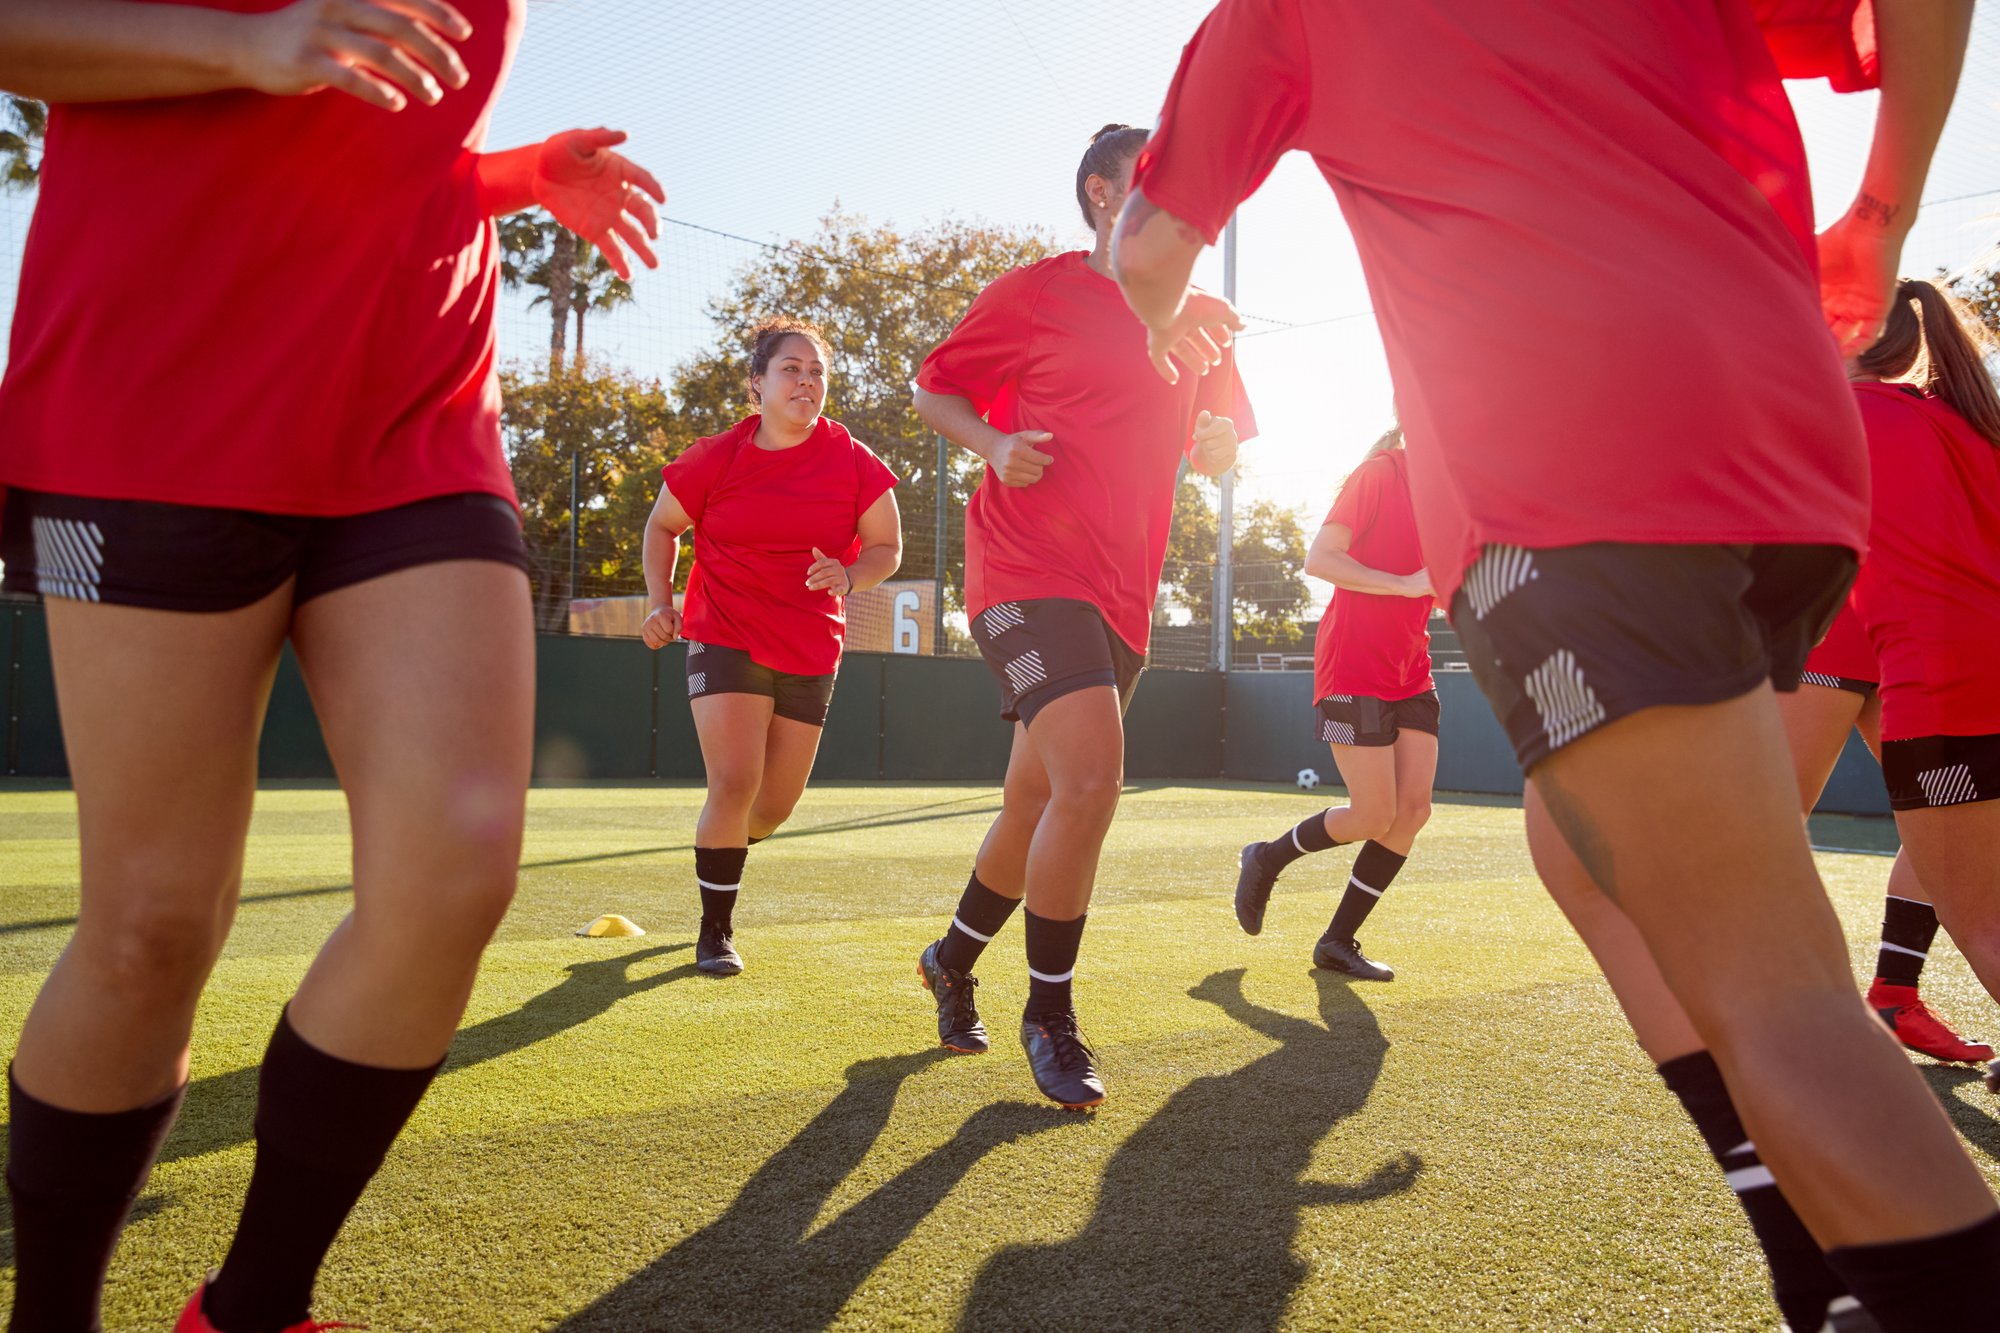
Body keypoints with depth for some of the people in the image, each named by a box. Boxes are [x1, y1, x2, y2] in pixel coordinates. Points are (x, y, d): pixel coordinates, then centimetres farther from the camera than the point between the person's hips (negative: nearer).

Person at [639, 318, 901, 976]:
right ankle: (715, 929, 3)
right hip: (725, 637, -2)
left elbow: (888, 547, 2)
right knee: (735, 781, -17)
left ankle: (722, 852, 45)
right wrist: (660, 602, -4)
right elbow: (662, 526, 9)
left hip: (811, 650, 3)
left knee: (778, 802, 9)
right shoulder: (716, 458, -7)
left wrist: (848, 576, -19)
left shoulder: (853, 462, -5)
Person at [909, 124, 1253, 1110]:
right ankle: (1050, 1018, -4)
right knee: (1091, 776, -24)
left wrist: (1219, 446, 0)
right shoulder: (1036, 293, 1)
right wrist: (994, 444, -14)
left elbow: (1218, 448, 24)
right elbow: (935, 387, 6)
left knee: (1037, 804, 13)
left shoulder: (1195, 324, 17)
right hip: (1027, 569, -6)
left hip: (1122, 593, 7)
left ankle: (953, 958, 39)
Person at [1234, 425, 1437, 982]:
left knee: (1413, 809, -1)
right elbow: (1319, 558, -16)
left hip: (1410, 673, 8)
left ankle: (1338, 941, 10)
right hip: (1354, 667, -8)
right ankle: (1266, 860, 20)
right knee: (1374, 817, -7)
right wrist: (1408, 584, -20)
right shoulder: (1380, 473, -10)